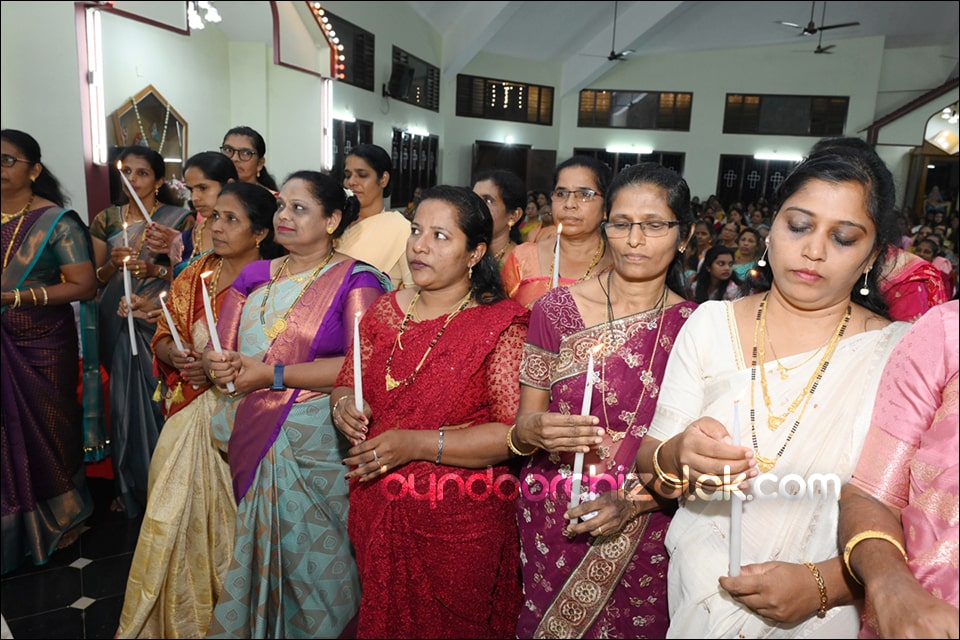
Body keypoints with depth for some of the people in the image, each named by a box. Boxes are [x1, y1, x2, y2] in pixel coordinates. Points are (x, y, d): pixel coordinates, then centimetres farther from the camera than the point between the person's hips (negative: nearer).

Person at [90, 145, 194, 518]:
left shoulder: (180, 218, 0)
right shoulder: (106, 220, 10)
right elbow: (95, 279, 11)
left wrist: (155, 269, -16)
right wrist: (113, 264, -9)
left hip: (161, 322, -3)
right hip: (120, 324, 3)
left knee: (158, 398, -2)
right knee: (125, 399, 5)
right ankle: (130, 486, 22)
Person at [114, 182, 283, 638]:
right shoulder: (195, 275, 8)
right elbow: (163, 339, 13)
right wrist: (177, 356, -8)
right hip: (190, 411, 5)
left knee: (229, 515, 2)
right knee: (176, 511, 10)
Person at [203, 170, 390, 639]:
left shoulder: (356, 280, -7)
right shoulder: (255, 276, 12)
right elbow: (218, 348, 12)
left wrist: (272, 374, -17)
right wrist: (216, 364, -12)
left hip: (313, 444, -5)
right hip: (246, 440, 5)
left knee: (307, 560, 6)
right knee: (248, 554, 15)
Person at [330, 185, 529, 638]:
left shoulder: (501, 324, -13)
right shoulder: (385, 311, 3)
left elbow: (517, 433, -19)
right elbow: (346, 386, 13)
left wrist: (418, 444, -24)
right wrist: (344, 406, -11)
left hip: (459, 523, -4)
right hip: (377, 513, 5)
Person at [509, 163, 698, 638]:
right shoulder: (556, 308, -7)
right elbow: (522, 424, -2)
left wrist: (632, 503, -17)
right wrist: (532, 431, -23)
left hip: (644, 537, 0)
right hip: (550, 526, 0)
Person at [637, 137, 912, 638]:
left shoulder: (900, 351, -9)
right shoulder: (710, 324, -6)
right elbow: (646, 471, -7)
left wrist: (822, 584, -23)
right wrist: (677, 457, -28)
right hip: (697, 593, 2)